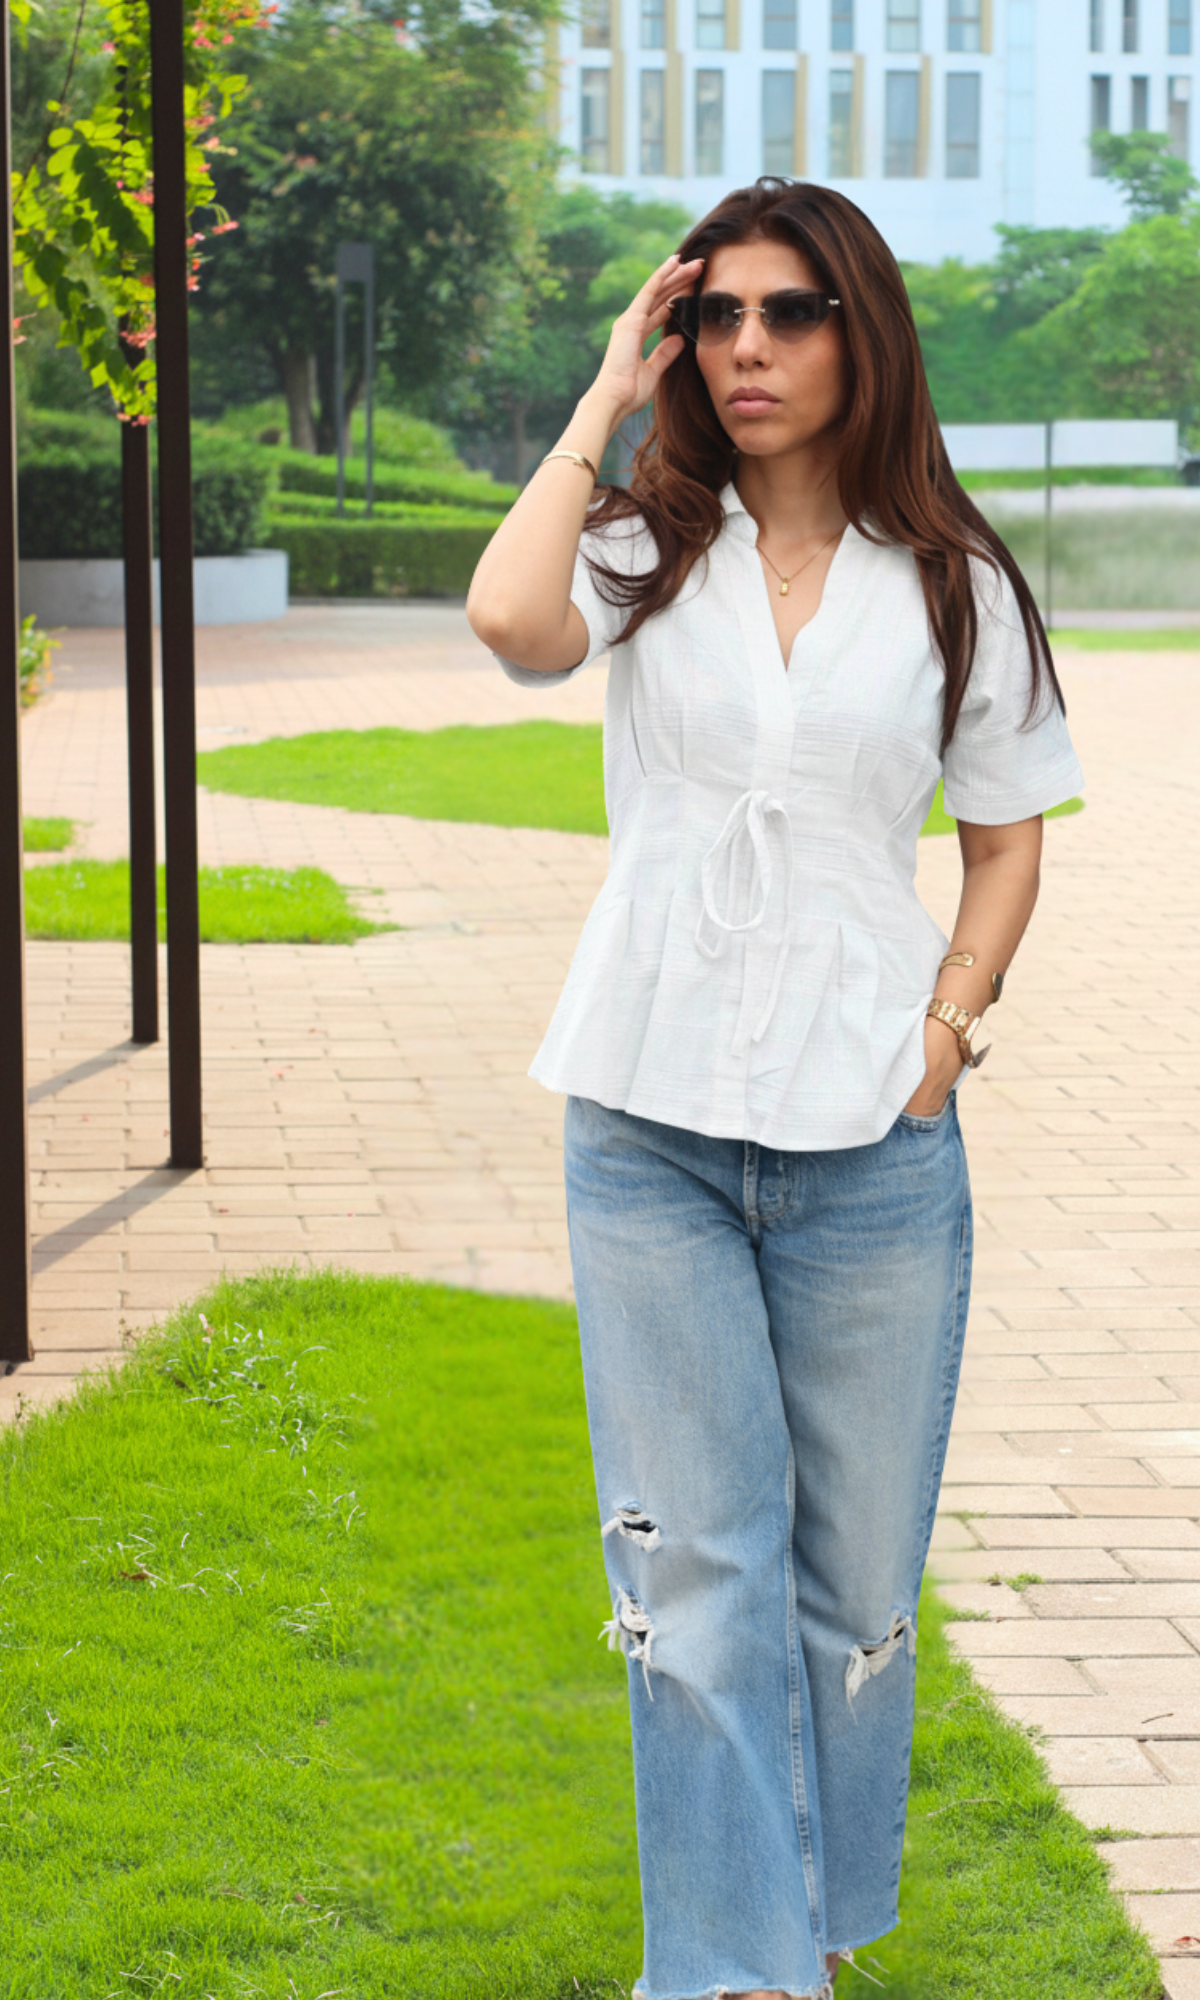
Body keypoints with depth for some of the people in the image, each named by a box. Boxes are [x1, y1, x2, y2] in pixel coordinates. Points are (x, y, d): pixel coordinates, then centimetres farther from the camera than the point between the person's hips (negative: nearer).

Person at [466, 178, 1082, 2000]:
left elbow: (1008, 840, 13)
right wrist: (602, 406, -9)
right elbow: (513, 621, -20)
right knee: (697, 1566, -3)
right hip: (650, 1129, 0)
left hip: (872, 1148, 1)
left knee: (855, 1570, 9)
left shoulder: (953, 586, 5)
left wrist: (949, 1022, -2)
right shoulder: (648, 549, 3)